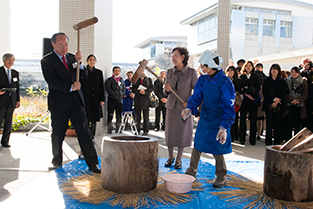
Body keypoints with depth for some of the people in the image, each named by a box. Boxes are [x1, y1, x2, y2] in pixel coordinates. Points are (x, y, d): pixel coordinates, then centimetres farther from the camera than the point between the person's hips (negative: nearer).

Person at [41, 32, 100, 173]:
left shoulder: (71, 57, 13)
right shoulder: (47, 60, -1)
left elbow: (84, 75, 10)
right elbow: (51, 81, -13)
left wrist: (79, 61, -7)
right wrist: (70, 87, -19)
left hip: (76, 101, 3)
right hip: (59, 102, -3)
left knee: (84, 133, 0)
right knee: (57, 135, 9)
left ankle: (92, 164, 5)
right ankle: (57, 162, 30)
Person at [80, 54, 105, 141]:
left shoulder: (99, 72, 10)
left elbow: (101, 87, 9)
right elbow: (80, 86, 1)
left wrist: (102, 99, 1)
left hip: (95, 98, 2)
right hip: (86, 98, -2)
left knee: (94, 118, 6)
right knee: (86, 118, -4)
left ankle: (92, 136, 16)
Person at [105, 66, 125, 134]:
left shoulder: (122, 80, 18)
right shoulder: (109, 80, 5)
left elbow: (124, 89, 19)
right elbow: (108, 88, -7)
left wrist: (122, 96, 2)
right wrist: (114, 95, -14)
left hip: (120, 100, 4)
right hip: (111, 100, -4)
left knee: (119, 115, 5)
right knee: (110, 115, -6)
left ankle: (118, 130, 12)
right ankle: (109, 130, -1)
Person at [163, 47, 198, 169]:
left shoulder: (191, 72, -7)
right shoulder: (170, 72, 4)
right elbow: (166, 92, 8)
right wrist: (167, 90, -14)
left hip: (185, 108, -3)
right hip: (171, 107, 3)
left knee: (182, 134, 5)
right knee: (170, 133, 7)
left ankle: (178, 159, 22)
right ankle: (170, 157, 26)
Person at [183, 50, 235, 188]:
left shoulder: (225, 82, -21)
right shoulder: (203, 79, -3)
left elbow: (229, 108, -21)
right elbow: (197, 96, 1)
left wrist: (224, 127, -30)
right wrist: (189, 108, -20)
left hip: (219, 120, -5)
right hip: (204, 117, 5)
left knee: (217, 150, 3)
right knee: (197, 145, 9)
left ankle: (221, 177, 24)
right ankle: (191, 172, 26)